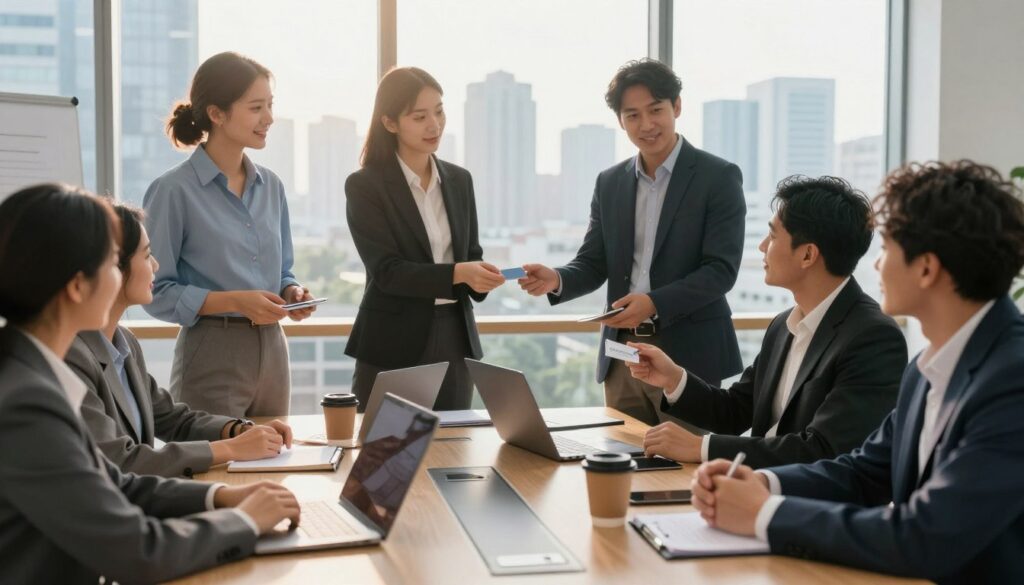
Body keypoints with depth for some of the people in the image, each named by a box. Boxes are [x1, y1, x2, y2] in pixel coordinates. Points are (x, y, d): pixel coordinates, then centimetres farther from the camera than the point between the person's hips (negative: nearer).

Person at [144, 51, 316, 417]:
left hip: (272, 351, 6)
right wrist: (233, 301, -21)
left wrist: (292, 292, -4)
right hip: (212, 356, -6)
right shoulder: (173, 191, -10)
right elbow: (156, 292, -11)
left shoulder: (271, 186, 9)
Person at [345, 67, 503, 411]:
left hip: (454, 339, 5)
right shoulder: (364, 185, -7)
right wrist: (457, 273, -26)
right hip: (393, 346, -5)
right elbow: (386, 270, -14)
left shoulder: (459, 180, 10)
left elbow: (471, 254, 12)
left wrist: (480, 275, -11)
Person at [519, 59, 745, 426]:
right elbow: (593, 264, 9)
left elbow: (721, 269, -12)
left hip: (688, 353, -4)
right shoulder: (610, 183, 10)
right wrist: (557, 280, -13)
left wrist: (654, 303, -25)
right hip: (623, 354, 4)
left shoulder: (718, 177, -5)